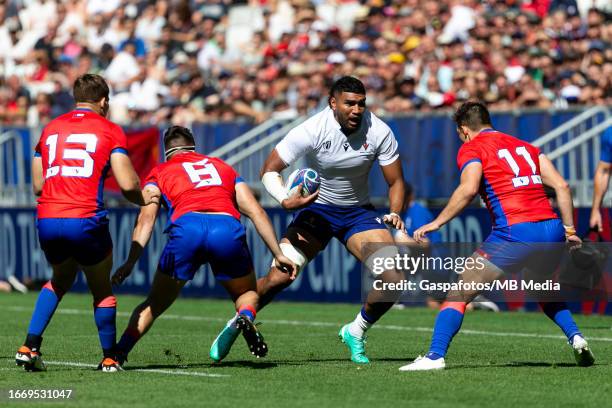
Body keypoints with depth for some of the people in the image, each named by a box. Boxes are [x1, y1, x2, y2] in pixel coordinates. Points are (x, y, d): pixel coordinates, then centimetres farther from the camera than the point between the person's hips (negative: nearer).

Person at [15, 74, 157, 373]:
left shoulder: (50, 129, 17)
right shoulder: (110, 131, 4)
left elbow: (37, 185, 17)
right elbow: (127, 184, -5)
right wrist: (144, 200, 16)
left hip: (47, 221, 4)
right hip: (86, 221, -4)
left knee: (61, 280, 28)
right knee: (102, 289, 17)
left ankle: (30, 346, 13)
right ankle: (109, 359, 19)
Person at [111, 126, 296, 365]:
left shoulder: (159, 173, 28)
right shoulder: (222, 167, 35)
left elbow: (146, 218, 11)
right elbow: (256, 212, 26)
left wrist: (131, 261, 3)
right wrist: (278, 254, 25)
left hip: (186, 227, -1)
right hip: (228, 227, 1)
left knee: (154, 305, 17)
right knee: (248, 293, 24)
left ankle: (118, 353, 3)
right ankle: (246, 317, -9)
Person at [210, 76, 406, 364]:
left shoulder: (379, 132, -15)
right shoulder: (312, 130, -22)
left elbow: (395, 181, -4)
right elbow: (269, 170, -15)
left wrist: (395, 214, -23)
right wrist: (285, 200, -33)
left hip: (358, 211, 2)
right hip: (315, 207, -2)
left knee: (393, 278, -16)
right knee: (280, 276, -17)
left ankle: (356, 332, 10)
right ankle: (236, 325, 10)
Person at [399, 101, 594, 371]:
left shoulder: (471, 149, 7)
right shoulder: (525, 147, 24)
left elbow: (468, 189, -12)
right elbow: (561, 186, 15)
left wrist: (437, 223, -8)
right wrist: (569, 229, 17)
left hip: (515, 234, -6)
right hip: (552, 229, 6)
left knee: (459, 295, 1)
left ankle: (435, 356, -11)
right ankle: (575, 337, 14)